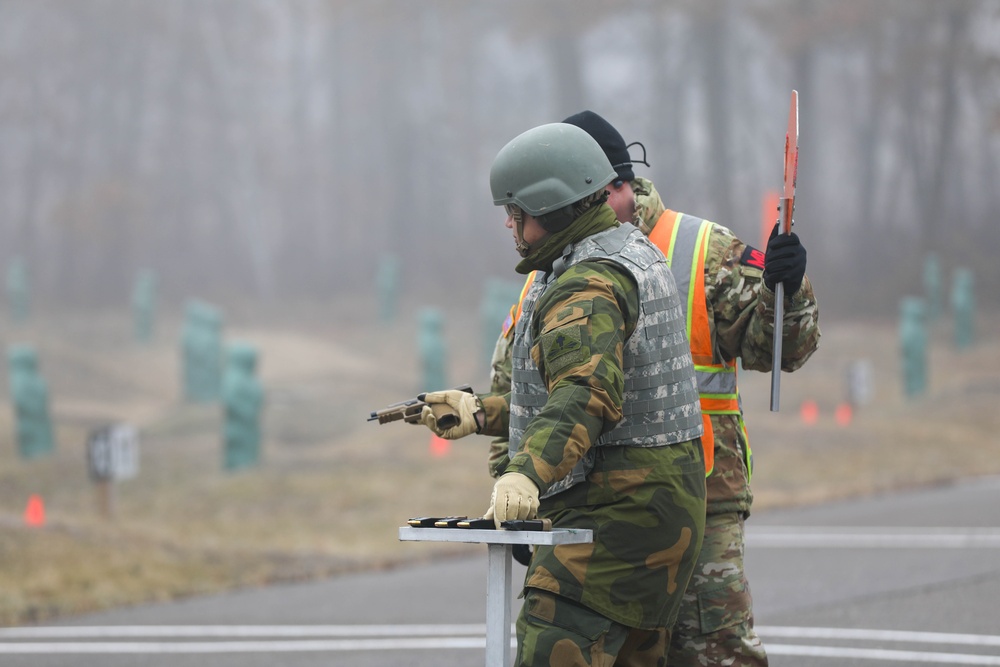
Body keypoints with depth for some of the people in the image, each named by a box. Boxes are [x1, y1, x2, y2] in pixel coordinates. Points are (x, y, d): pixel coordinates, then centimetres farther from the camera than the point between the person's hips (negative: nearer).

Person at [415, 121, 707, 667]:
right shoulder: (634, 255, 17)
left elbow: (587, 393, -36)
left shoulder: (588, 288, -17)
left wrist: (527, 471, -50)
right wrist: (482, 414, 23)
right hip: (661, 501, 11)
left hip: (619, 514, -11)